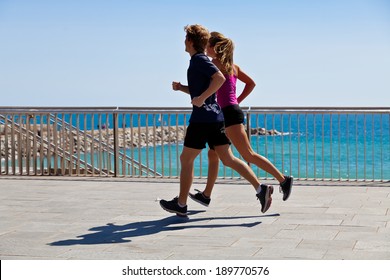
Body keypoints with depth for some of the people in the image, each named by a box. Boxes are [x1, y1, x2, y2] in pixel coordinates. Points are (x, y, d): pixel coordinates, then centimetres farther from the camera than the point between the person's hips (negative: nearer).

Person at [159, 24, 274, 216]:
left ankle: (181, 204, 11)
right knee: (228, 159, 4)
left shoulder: (199, 60, -9)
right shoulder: (199, 61, 21)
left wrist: (201, 99, -22)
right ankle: (260, 189, -8)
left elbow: (220, 78, -24)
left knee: (186, 159, 3)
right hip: (215, 117, 9)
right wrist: (181, 88, 17)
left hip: (202, 118, -9)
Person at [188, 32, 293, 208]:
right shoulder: (232, 65, 15)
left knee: (248, 155, -9)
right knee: (213, 154, 14)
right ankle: (206, 195, 19)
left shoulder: (214, 63, -10)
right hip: (232, 112, 10)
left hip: (229, 113, -10)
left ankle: (283, 180, -9)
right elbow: (251, 83, 19)